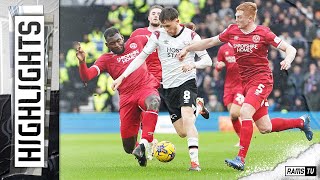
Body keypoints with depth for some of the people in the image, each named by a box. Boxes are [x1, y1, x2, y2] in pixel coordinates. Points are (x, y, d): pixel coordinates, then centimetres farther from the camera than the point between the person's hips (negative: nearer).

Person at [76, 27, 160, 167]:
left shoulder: (136, 42, 13)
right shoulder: (106, 59, 8)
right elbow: (86, 77, -4)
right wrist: (82, 62, -21)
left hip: (146, 87, -1)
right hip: (127, 98, 1)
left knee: (153, 102, -42)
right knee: (129, 148, -1)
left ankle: (144, 143, -47)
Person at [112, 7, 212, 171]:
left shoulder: (191, 36, -6)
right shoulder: (158, 36, 1)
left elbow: (207, 61, -6)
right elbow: (141, 57, 3)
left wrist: (193, 64, -28)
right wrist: (122, 76, -4)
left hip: (186, 82, -4)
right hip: (168, 87, 4)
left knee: (186, 117, -29)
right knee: (182, 133, 2)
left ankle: (195, 162, -34)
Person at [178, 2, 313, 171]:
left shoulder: (262, 33, -9)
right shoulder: (232, 31, 5)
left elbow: (290, 49, -9)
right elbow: (210, 42, 16)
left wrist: (288, 59, -30)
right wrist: (187, 48, 11)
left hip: (262, 79, -6)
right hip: (246, 82, 6)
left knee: (245, 112, -27)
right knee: (265, 128, 8)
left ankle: (241, 158, -27)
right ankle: (301, 122, 34)